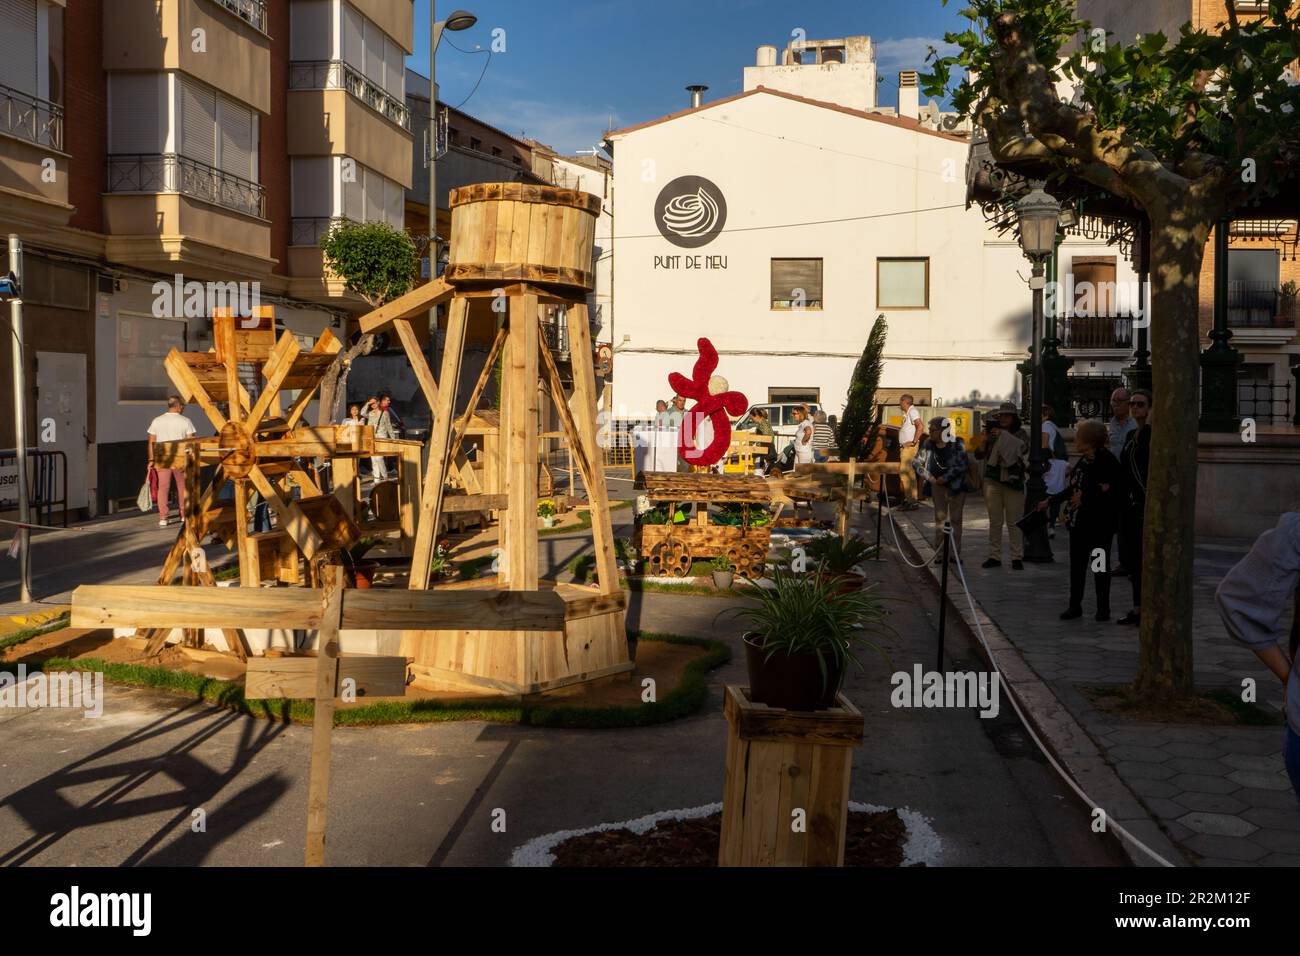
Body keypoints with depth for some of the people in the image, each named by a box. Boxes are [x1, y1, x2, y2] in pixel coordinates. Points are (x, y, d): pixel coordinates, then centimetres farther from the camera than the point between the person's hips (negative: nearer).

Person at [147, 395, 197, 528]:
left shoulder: (157, 421, 5)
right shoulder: (185, 421, -3)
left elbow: (151, 442, 5)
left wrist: (151, 460, 9)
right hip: (180, 459, -2)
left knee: (163, 487, 1)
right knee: (182, 487, 11)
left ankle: (163, 517, -5)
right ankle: (184, 515, 17)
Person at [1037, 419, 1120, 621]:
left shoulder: (1106, 460, -15)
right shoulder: (1083, 460, 8)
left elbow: (1114, 490, -18)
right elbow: (1073, 488, 18)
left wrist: (1086, 497, -16)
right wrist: (1050, 501, 21)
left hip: (1099, 523, -8)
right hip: (1079, 521, 8)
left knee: (1100, 566, 4)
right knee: (1077, 564, 10)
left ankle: (1103, 608, 14)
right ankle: (1075, 606, 18)